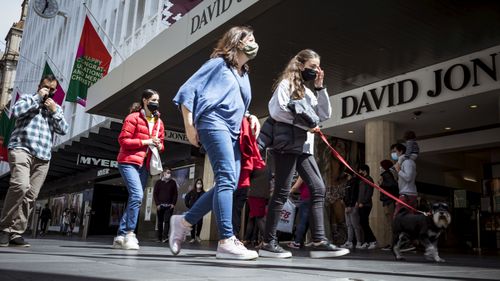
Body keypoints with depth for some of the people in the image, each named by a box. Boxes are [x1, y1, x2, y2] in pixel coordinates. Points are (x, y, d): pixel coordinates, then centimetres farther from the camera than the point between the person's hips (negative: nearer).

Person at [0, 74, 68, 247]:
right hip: (22, 149, -4)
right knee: (21, 186, -25)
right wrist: (37, 97, -3)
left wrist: (54, 111, 0)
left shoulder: (57, 108, 24)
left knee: (31, 196, -2)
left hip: (43, 157, 4)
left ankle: (16, 233, 2)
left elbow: (64, 130, 11)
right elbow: (15, 111, -7)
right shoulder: (27, 99, 15)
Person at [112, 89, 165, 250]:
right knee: (137, 195, -22)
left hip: (144, 165, 7)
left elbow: (161, 143, 23)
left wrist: (159, 145, 0)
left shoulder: (159, 122, 14)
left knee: (135, 198, 5)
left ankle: (121, 235, 12)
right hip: (129, 162, -7)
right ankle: (129, 233, -15)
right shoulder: (133, 118, -4)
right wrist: (145, 142, -15)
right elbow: (123, 140, -10)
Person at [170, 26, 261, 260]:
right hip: (214, 124, -8)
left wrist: (250, 117, 11)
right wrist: (189, 125, -9)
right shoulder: (218, 63, 4)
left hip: (232, 132, 9)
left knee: (228, 183, -1)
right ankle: (226, 242, -21)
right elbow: (187, 91, -2)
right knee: (227, 179, -19)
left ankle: (184, 222, 11)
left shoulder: (244, 74, 27)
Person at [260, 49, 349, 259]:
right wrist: (305, 124, -13)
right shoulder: (287, 83, 1)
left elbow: (325, 115, 16)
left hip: (304, 147, 8)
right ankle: (268, 243, -1)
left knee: (318, 189, -1)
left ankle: (319, 242, -2)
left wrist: (320, 88, 10)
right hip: (287, 144, -8)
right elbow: (276, 110, -14)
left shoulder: (308, 92, 23)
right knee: (282, 192, -8)